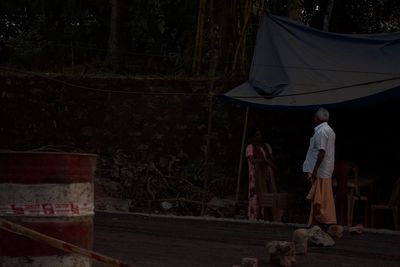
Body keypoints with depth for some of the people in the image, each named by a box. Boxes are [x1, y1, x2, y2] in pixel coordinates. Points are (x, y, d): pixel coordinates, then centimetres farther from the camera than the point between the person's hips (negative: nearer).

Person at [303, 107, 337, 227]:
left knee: (319, 200, -7)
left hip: (320, 171, -10)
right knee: (324, 200, 11)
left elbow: (321, 152, -22)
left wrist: (315, 170, -22)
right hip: (327, 171, 10)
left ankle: (322, 223, -7)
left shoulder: (321, 131, -15)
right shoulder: (329, 130, 16)